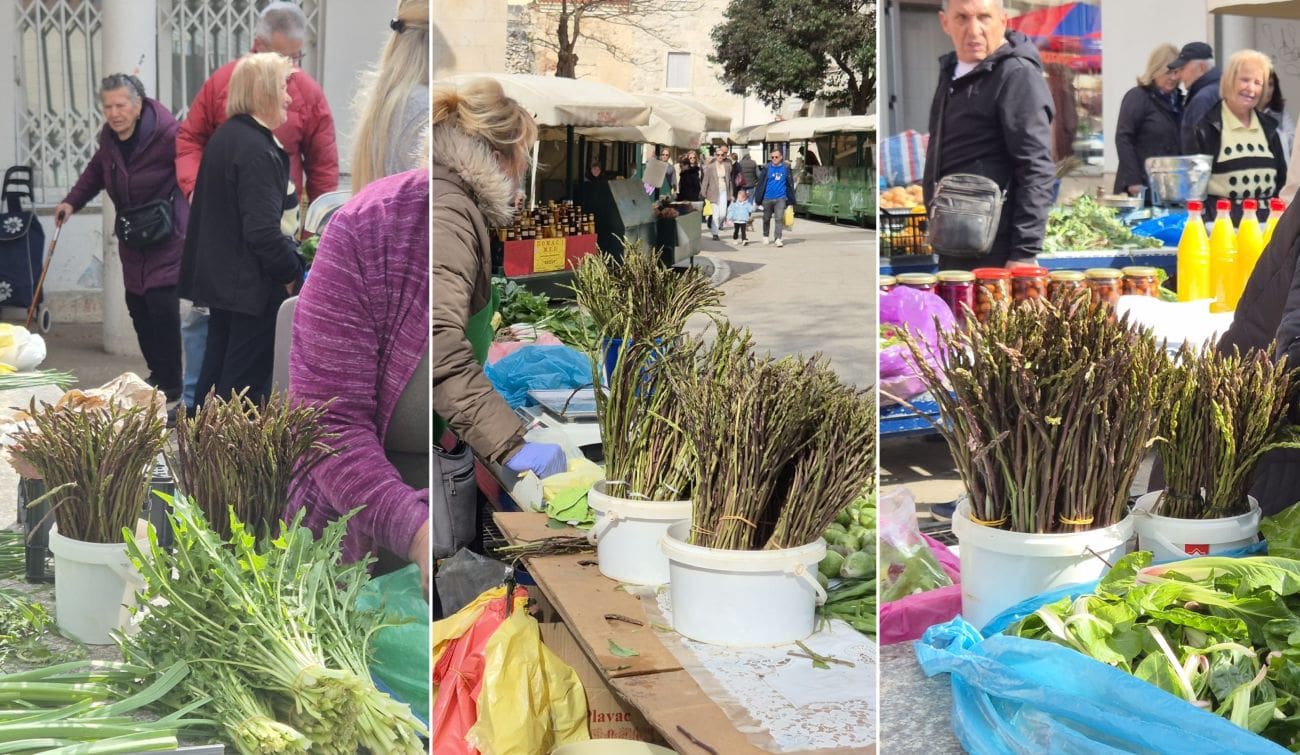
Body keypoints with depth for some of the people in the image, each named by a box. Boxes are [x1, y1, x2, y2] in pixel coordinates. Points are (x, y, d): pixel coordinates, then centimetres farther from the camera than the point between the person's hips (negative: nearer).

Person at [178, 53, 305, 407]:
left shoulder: (223, 136, 9)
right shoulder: (257, 150, -20)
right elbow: (262, 229, -24)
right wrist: (291, 271, -13)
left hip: (220, 276, 9)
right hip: (253, 284, -9)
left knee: (216, 370, 17)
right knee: (247, 378, -1)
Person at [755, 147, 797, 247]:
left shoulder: (786, 168, 3)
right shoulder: (766, 168, 1)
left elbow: (790, 184, 7)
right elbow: (760, 184, 3)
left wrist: (791, 201, 4)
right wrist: (758, 200, 1)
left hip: (780, 198, -1)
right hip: (767, 198, 1)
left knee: (779, 218, -11)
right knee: (766, 219, 13)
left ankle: (778, 238, -9)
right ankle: (765, 236, 32)